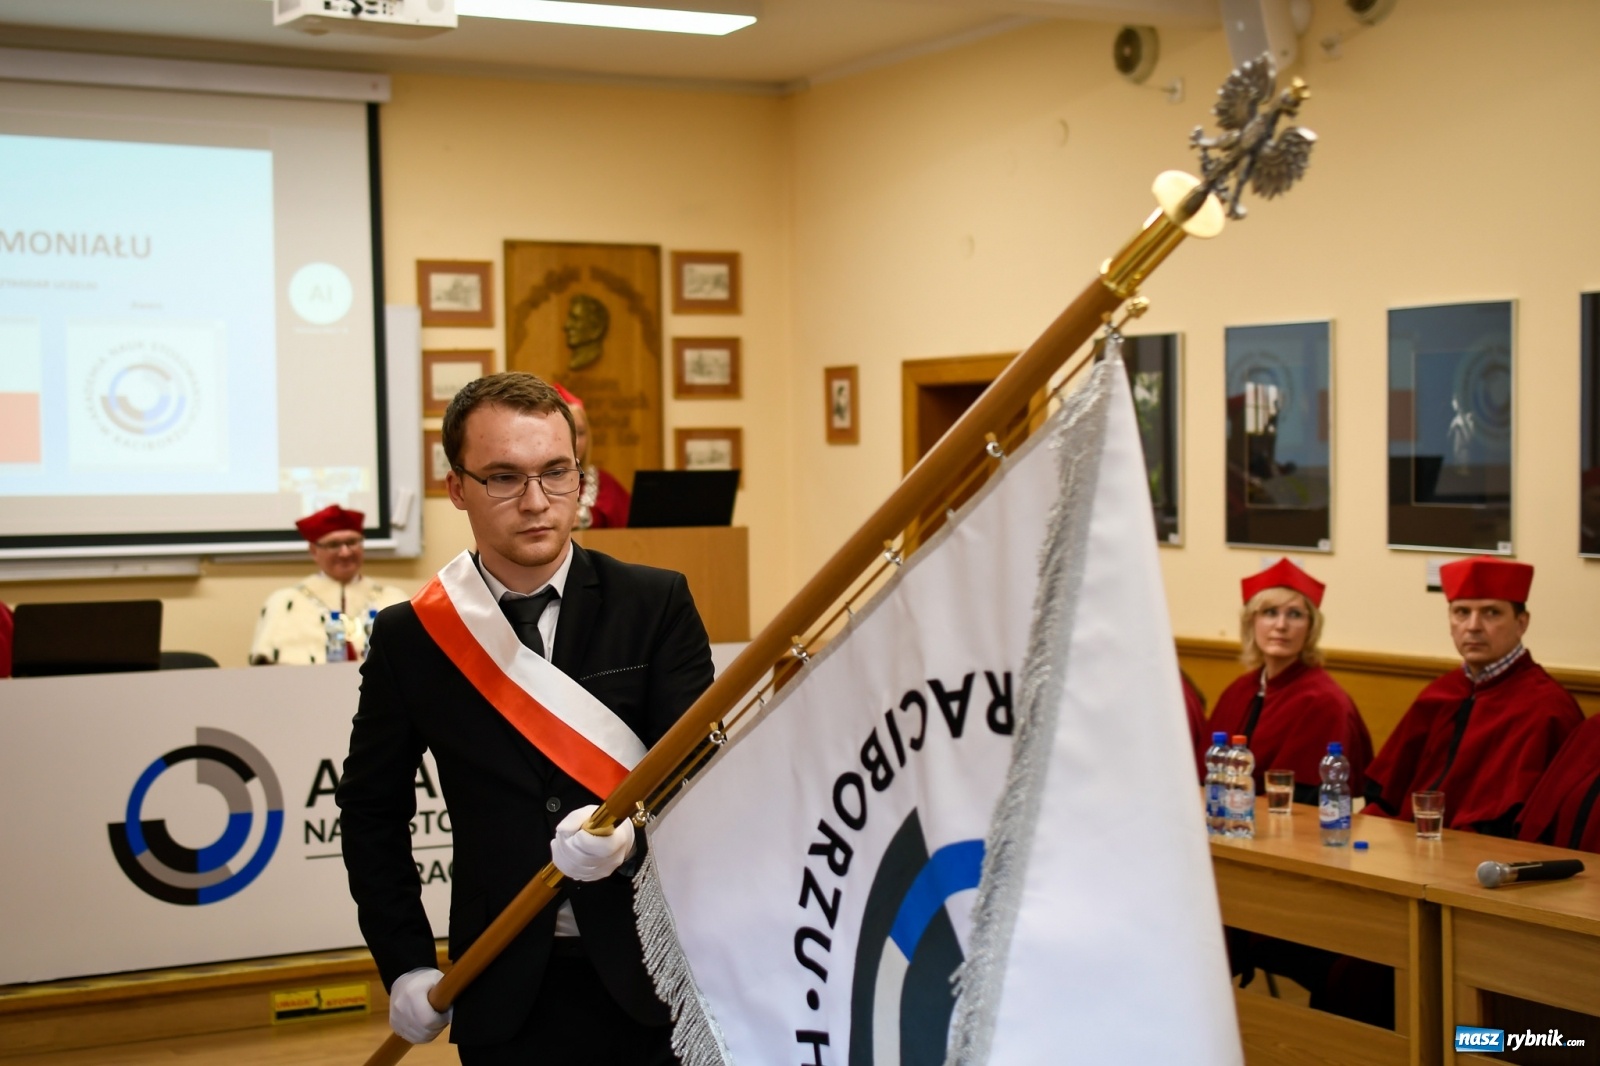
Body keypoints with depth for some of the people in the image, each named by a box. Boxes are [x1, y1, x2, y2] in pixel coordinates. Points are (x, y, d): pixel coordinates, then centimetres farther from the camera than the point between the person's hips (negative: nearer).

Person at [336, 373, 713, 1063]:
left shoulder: (657, 605, -3)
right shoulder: (410, 639, 0)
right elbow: (371, 808, 10)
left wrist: (632, 832, -27)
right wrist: (406, 966, 3)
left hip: (653, 976, 0)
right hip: (508, 996, 1)